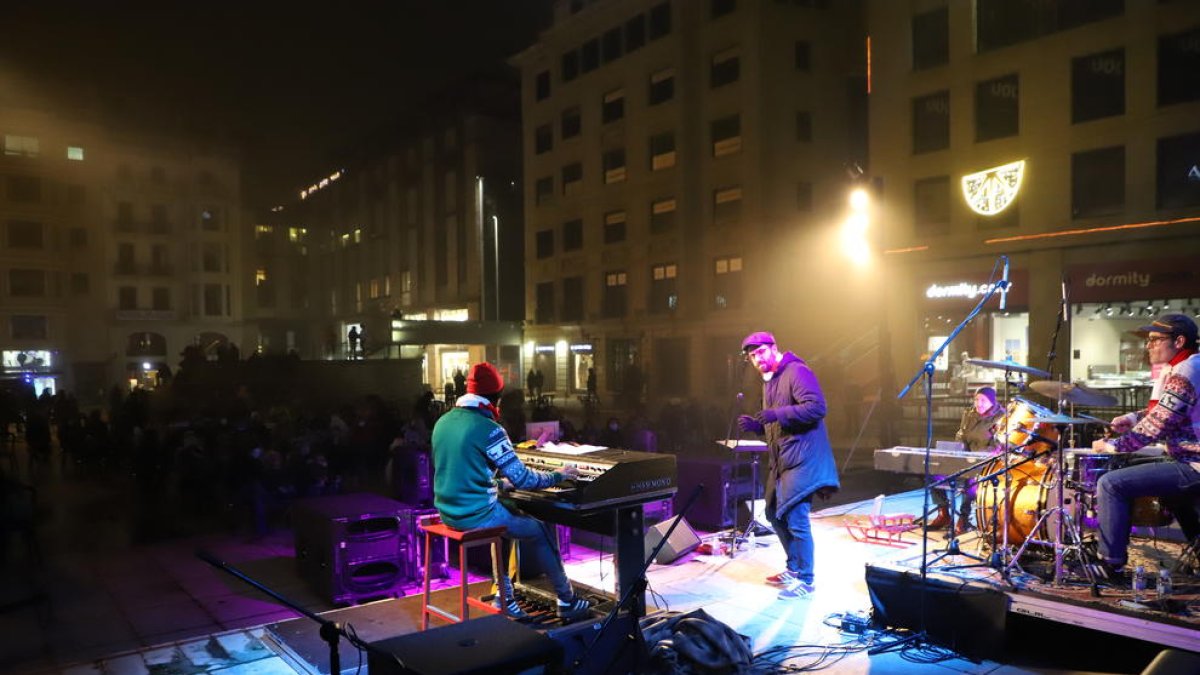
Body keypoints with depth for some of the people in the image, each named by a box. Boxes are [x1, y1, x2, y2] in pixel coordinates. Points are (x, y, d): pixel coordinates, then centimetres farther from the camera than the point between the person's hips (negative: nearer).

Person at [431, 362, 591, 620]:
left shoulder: (443, 422, 5)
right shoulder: (488, 428, -18)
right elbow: (522, 479, -16)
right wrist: (557, 476, 0)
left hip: (448, 512, 8)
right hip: (477, 515, -8)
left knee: (506, 512, 31)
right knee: (543, 530, 11)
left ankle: (504, 596, 30)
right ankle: (567, 601, 22)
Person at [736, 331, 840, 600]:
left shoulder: (796, 372, -12)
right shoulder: (768, 381, 18)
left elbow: (817, 406, -24)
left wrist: (777, 414, -28)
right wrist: (756, 425, 5)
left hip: (801, 459, -10)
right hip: (781, 461, 10)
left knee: (795, 519, -9)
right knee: (775, 514, 18)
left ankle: (805, 581, 5)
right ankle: (794, 569, 33)